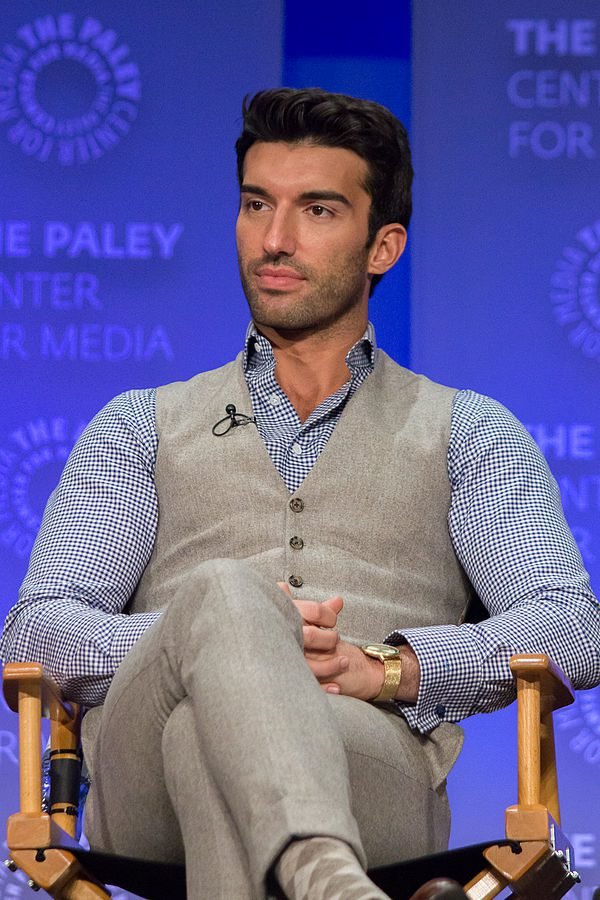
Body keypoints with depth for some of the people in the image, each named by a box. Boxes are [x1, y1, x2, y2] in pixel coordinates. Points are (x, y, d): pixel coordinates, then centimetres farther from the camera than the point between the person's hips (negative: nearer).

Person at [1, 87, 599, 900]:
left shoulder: (471, 434, 26)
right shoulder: (142, 427, 30)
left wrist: (387, 667, -12)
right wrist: (224, 637, -8)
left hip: (374, 753, 0)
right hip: (144, 781, 1)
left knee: (213, 735, -39)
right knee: (223, 591, -37)